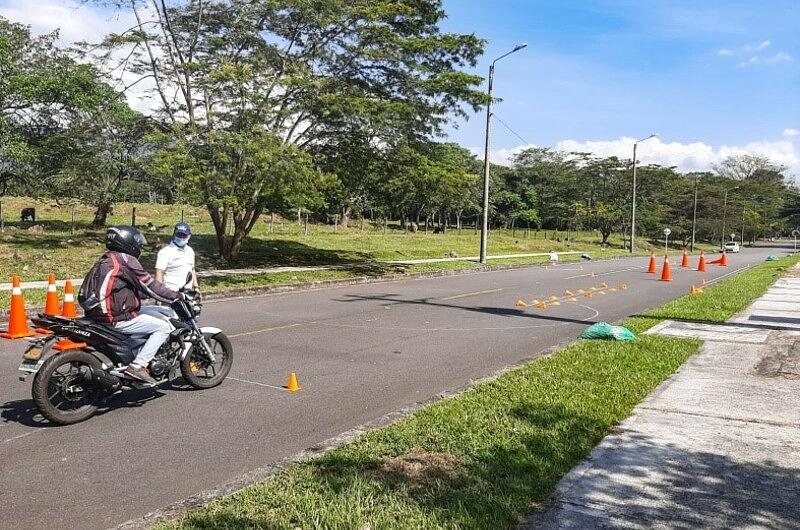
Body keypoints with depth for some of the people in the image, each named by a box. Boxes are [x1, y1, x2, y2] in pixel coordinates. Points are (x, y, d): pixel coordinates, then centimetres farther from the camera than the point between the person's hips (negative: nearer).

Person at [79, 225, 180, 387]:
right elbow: (149, 286, -11)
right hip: (116, 320, -10)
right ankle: (137, 366, -15)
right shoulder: (125, 260, -11)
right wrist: (176, 296, 0)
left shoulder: (105, 261, 19)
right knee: (164, 327, -7)